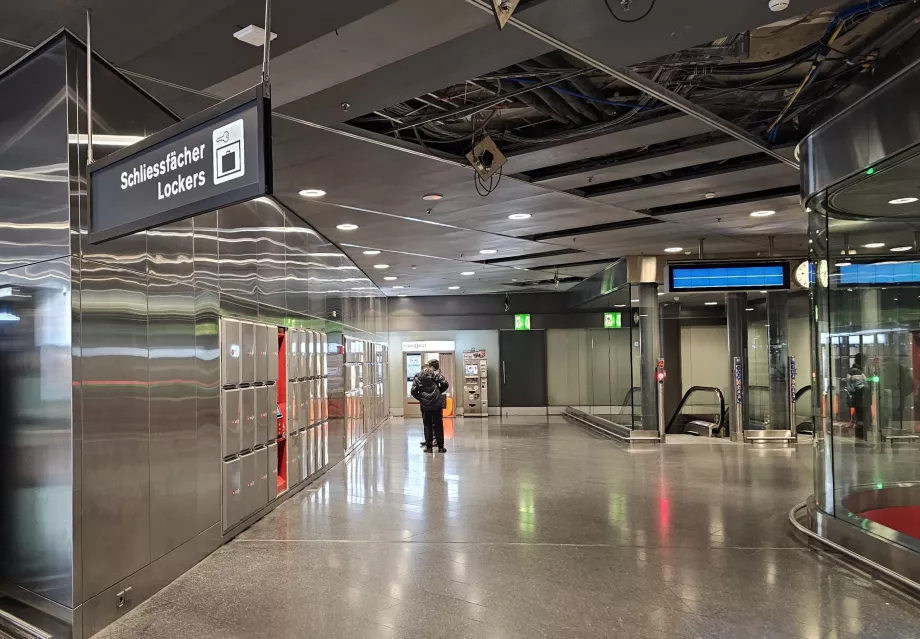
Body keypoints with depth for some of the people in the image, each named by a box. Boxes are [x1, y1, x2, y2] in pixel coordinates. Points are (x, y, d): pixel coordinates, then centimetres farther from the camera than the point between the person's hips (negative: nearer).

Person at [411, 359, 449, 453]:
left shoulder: (417, 377, 7)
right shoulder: (435, 373, -3)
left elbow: (413, 391, 2)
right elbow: (445, 384, -10)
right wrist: (439, 392, 7)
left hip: (424, 405, 2)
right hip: (436, 403, -2)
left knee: (427, 425, 9)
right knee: (438, 425, 6)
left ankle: (429, 446, 8)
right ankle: (440, 447, 10)